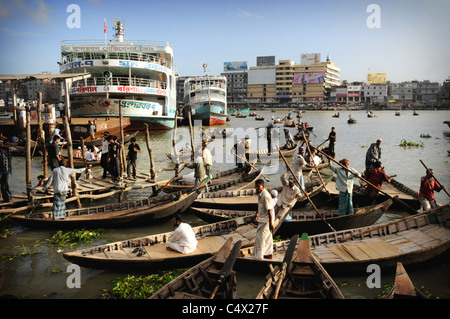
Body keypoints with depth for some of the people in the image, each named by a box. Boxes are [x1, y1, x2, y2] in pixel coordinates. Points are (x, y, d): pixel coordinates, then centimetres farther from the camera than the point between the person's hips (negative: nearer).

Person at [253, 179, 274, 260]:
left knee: (260, 239, -6)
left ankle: (259, 257, 1)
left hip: (266, 220, -10)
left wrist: (271, 223, -28)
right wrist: (257, 213, 34)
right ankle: (269, 254, 35)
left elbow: (270, 210, -27)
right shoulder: (260, 193, 5)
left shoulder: (266, 196, -25)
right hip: (262, 219, 10)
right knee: (268, 237, 21)